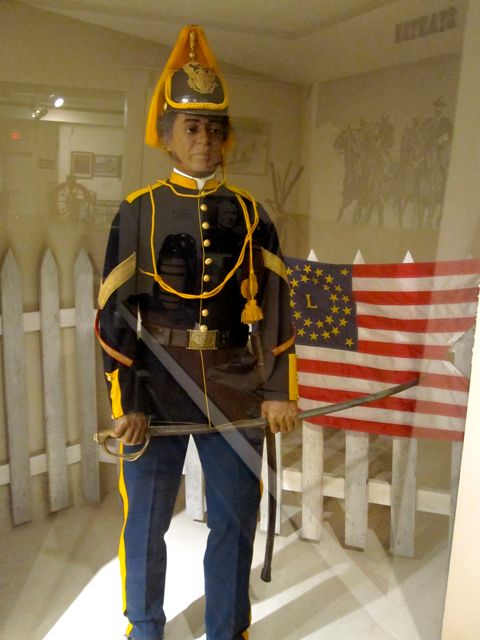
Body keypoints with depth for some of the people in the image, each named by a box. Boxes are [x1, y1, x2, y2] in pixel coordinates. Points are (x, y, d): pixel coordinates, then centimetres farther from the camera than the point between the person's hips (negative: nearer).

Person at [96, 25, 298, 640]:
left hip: (236, 387, 2)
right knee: (145, 520, 11)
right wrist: (126, 402, -9)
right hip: (158, 385, -1)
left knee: (235, 520, 12)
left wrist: (279, 391, -2)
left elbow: (273, 307, 4)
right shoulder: (139, 211, -1)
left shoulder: (250, 214, 5)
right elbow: (116, 312, -4)